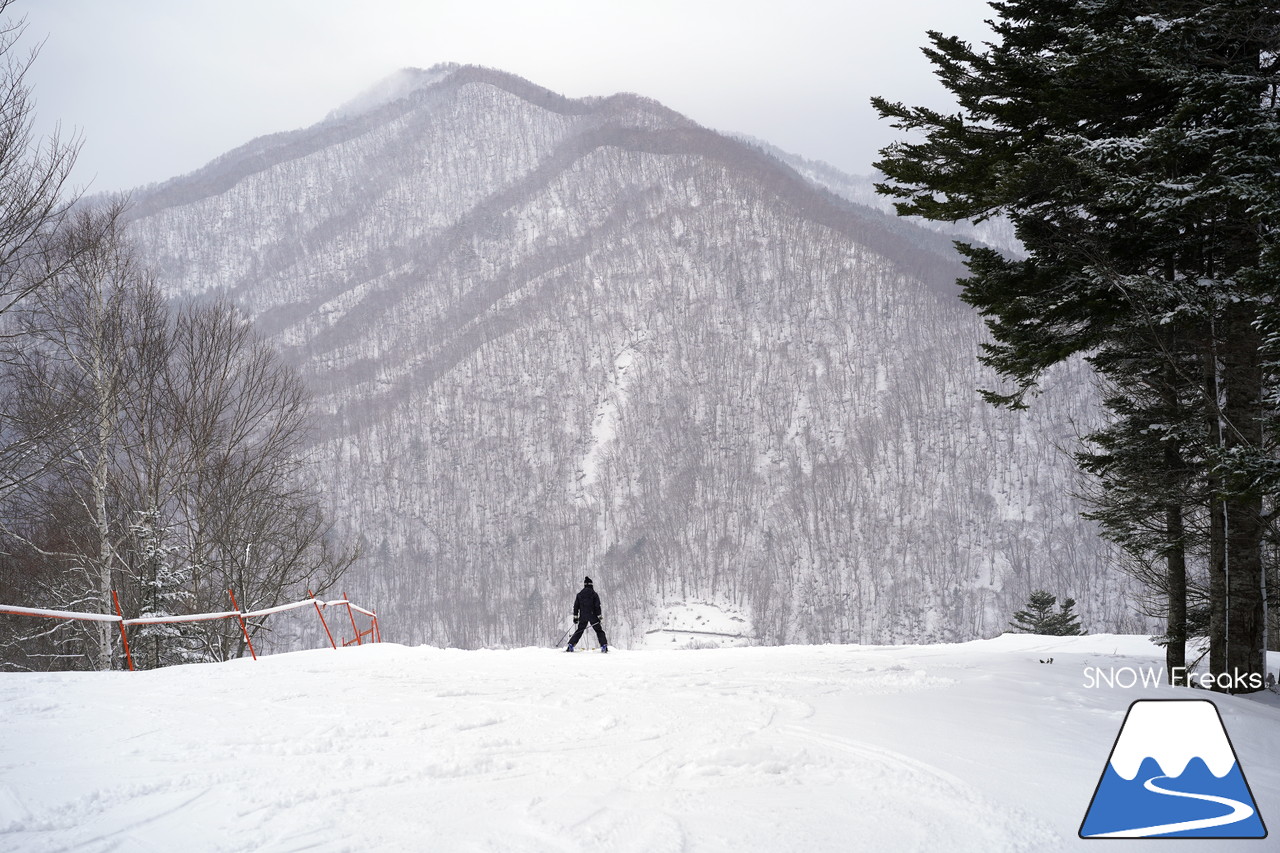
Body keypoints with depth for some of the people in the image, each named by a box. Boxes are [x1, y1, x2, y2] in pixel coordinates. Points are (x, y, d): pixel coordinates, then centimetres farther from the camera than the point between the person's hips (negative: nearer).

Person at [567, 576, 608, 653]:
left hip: (583, 617, 3)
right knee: (599, 631, 6)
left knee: (579, 631, 14)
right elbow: (597, 606, -7)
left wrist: (575, 616, 11)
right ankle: (604, 645, -6)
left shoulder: (579, 594, 7)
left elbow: (576, 606, 7)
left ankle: (571, 645, 4)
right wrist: (599, 616, -3)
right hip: (593, 616, -3)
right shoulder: (594, 594, -3)